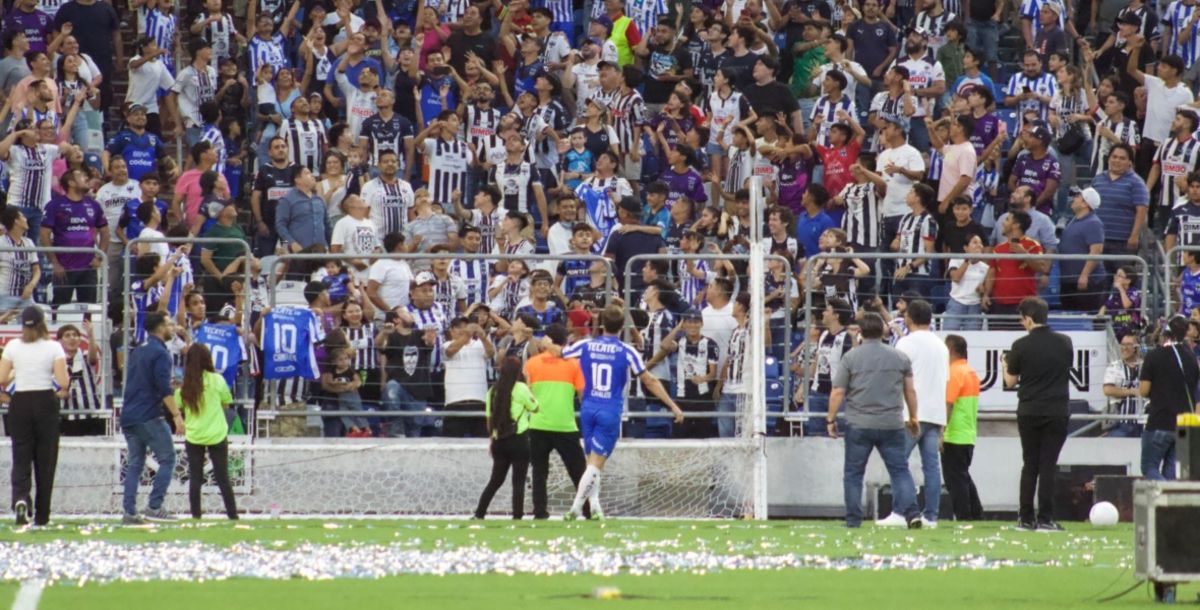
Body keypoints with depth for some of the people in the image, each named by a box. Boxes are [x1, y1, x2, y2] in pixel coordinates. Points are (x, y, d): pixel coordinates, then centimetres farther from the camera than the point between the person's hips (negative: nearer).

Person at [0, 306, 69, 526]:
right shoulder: (53, 347, -6)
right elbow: (63, 382, -12)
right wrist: (62, 391, 10)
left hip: (20, 403, 1)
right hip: (46, 403, -1)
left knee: (21, 458, 4)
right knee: (45, 460, 9)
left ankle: (21, 497, -25)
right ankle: (42, 515, 12)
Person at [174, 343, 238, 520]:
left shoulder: (185, 384, -4)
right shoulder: (216, 380, -7)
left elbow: (178, 406, -1)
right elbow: (226, 403, 3)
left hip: (193, 436, 1)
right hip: (217, 435, -1)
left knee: (195, 478, 5)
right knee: (222, 478, 6)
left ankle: (195, 515, 0)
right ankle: (232, 514, 7)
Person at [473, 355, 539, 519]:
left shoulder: (493, 390, 7)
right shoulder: (520, 389, -9)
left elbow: (490, 418, 12)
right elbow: (534, 407, 0)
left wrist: (492, 439, 21)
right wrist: (529, 390, 8)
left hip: (499, 440, 5)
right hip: (518, 440, -5)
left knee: (495, 480, 14)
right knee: (518, 481, -1)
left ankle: (479, 513, 10)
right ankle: (517, 515, -5)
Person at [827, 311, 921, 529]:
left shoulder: (851, 357, -2)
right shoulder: (900, 357, 5)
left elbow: (838, 392, -3)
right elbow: (910, 391, 11)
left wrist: (831, 420, 7)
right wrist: (913, 417, 23)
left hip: (859, 425, -2)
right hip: (892, 425, 2)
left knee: (853, 474, 7)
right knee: (900, 470, 4)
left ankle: (853, 519, 7)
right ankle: (912, 513, -10)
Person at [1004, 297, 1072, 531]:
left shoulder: (1021, 346, -7)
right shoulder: (1065, 343, 0)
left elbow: (1010, 381, 1)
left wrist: (1005, 365, 20)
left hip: (1028, 413, -1)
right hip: (1057, 412, 1)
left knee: (1030, 465, 9)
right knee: (1048, 465, 1)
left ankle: (1026, 518, 9)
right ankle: (1045, 519, -4)